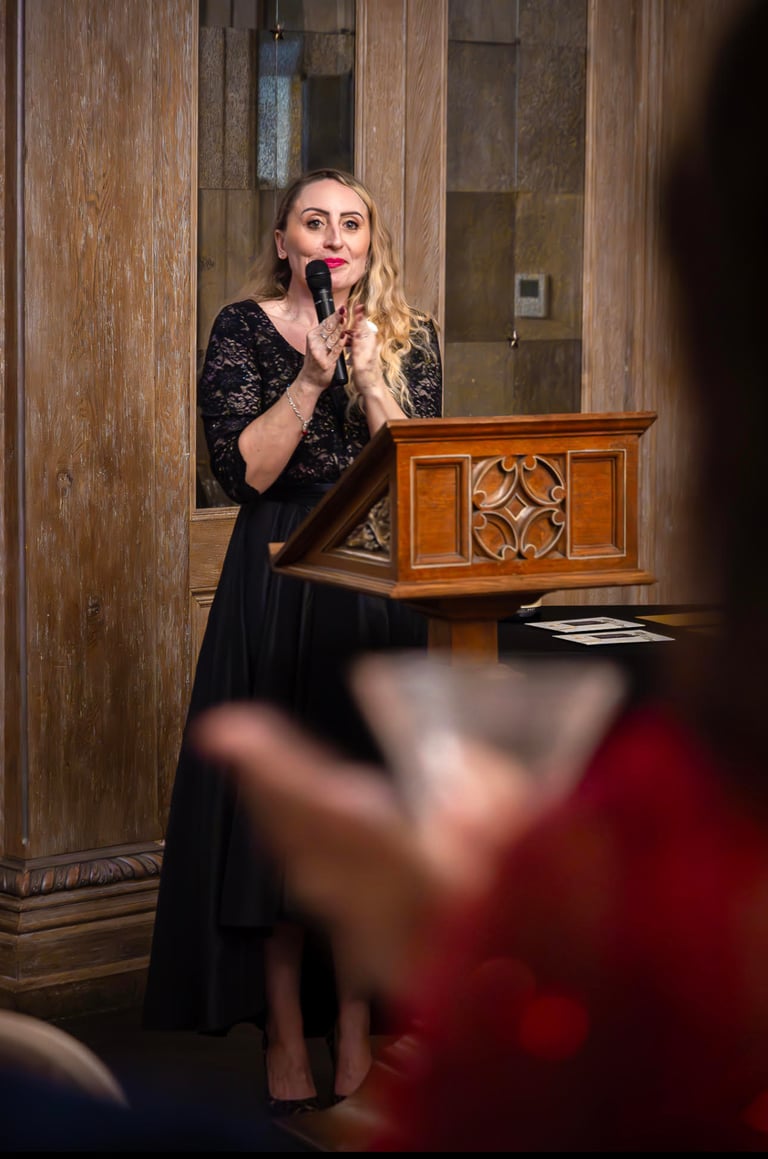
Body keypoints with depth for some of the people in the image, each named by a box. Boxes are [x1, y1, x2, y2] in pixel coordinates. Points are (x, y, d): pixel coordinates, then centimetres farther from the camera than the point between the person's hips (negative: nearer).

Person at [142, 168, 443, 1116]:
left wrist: (370, 379, -13)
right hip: (277, 595, -2)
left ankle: (354, 1022, 13)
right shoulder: (244, 328, 1)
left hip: (380, 593, 2)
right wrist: (310, 379, -17)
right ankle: (285, 1031, 8)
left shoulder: (408, 337, 7)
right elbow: (241, 471, -9)